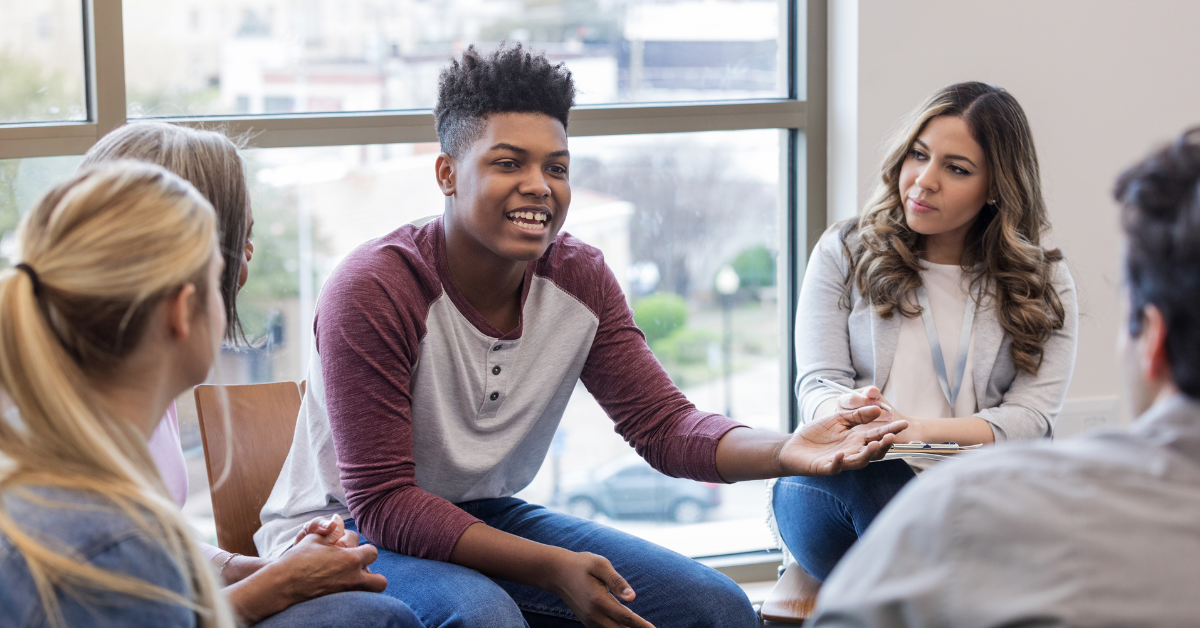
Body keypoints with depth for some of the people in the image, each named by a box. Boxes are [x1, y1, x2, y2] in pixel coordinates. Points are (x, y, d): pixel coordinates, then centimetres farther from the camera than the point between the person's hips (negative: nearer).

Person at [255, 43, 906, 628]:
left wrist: (784, 451, -29)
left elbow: (664, 424, -7)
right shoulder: (373, 291, -24)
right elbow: (382, 502, -24)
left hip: (484, 516, 6)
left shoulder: (579, 279, -5)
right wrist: (553, 569, -34)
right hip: (347, 534, -6)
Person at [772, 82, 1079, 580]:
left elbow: (1033, 415, 1)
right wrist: (848, 413, -21)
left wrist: (923, 430, -18)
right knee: (865, 472, -39)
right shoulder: (844, 253, 15)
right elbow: (817, 384, 6)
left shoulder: (1045, 283, 13)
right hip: (839, 480, 0)